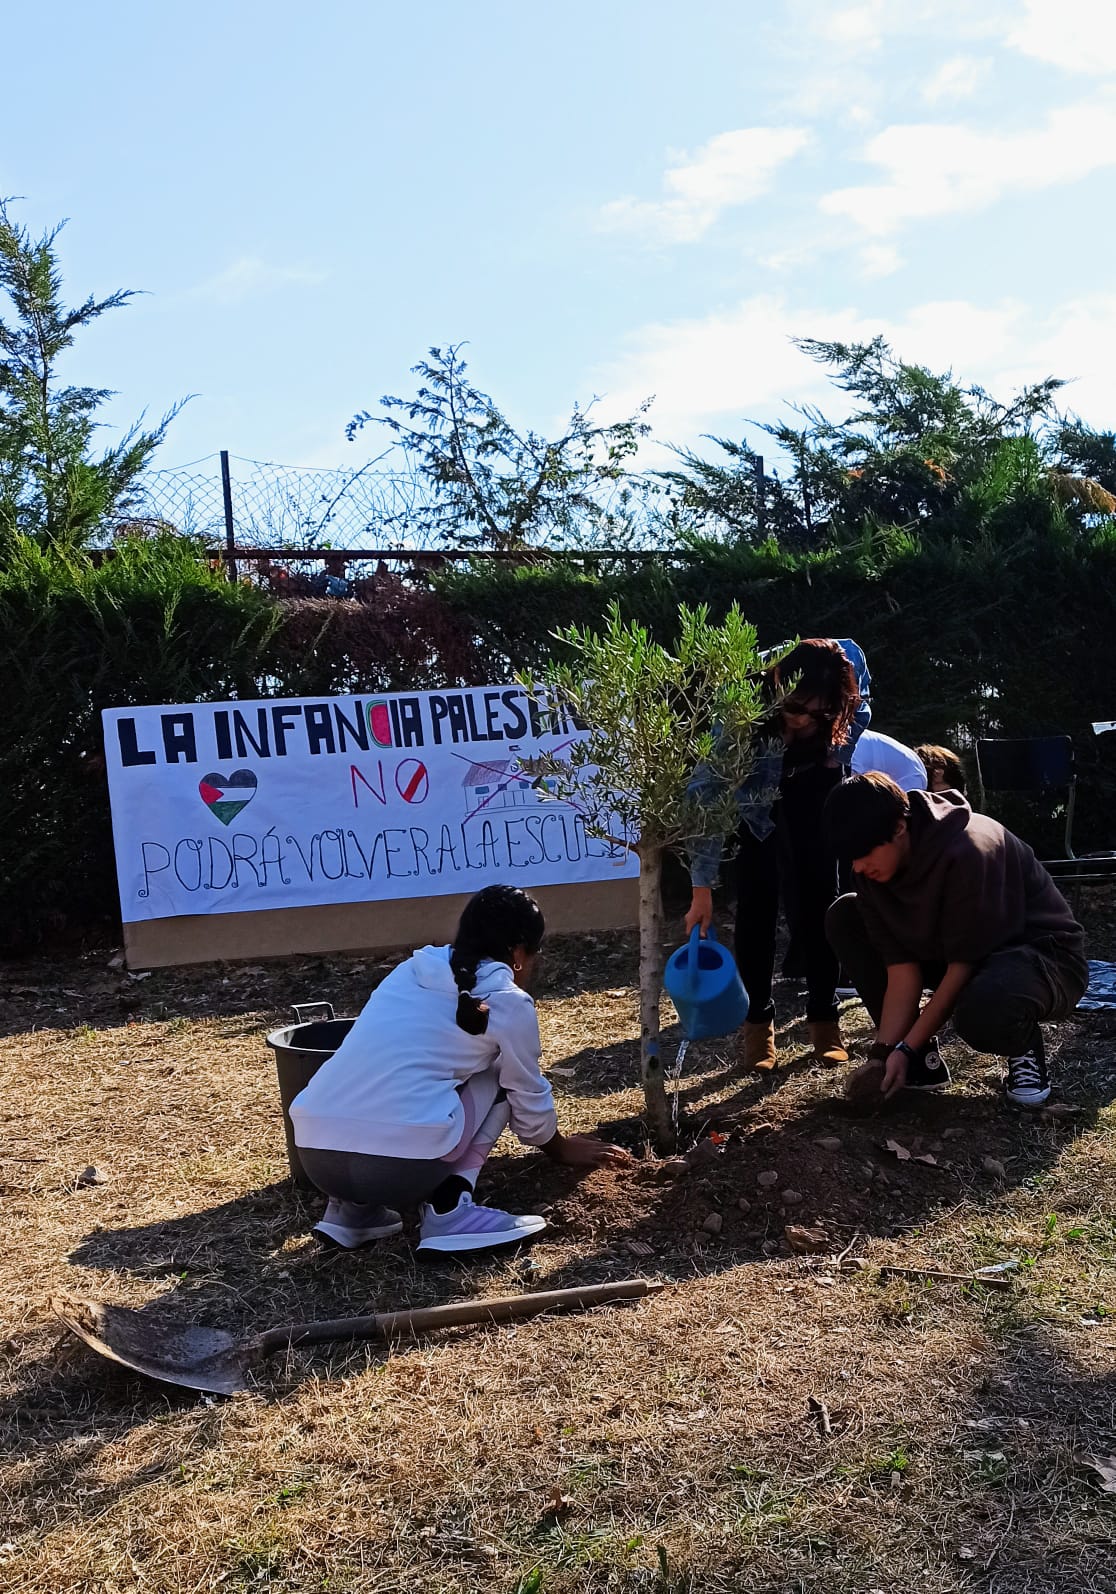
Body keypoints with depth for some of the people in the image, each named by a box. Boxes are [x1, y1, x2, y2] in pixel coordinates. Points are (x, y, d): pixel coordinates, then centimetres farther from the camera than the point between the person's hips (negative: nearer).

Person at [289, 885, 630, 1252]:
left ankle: (352, 1209, 19)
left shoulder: (410, 971, 21)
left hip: (315, 1156, 6)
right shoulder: (508, 1003, 4)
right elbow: (529, 1099, 18)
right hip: (401, 1164, -6)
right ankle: (448, 1209, 4)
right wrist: (562, 1147, 42)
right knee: (496, 1076, 17)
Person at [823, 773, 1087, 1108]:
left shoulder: (966, 850, -31)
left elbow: (963, 964, -26)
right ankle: (921, 1059, 1)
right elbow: (901, 970, -10)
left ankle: (1024, 1050, -2)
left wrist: (906, 1048, -22)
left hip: (1045, 953, -7)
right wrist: (885, 1052, -19)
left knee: (982, 1009, -43)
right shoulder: (872, 869, -11)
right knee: (844, 916, -4)